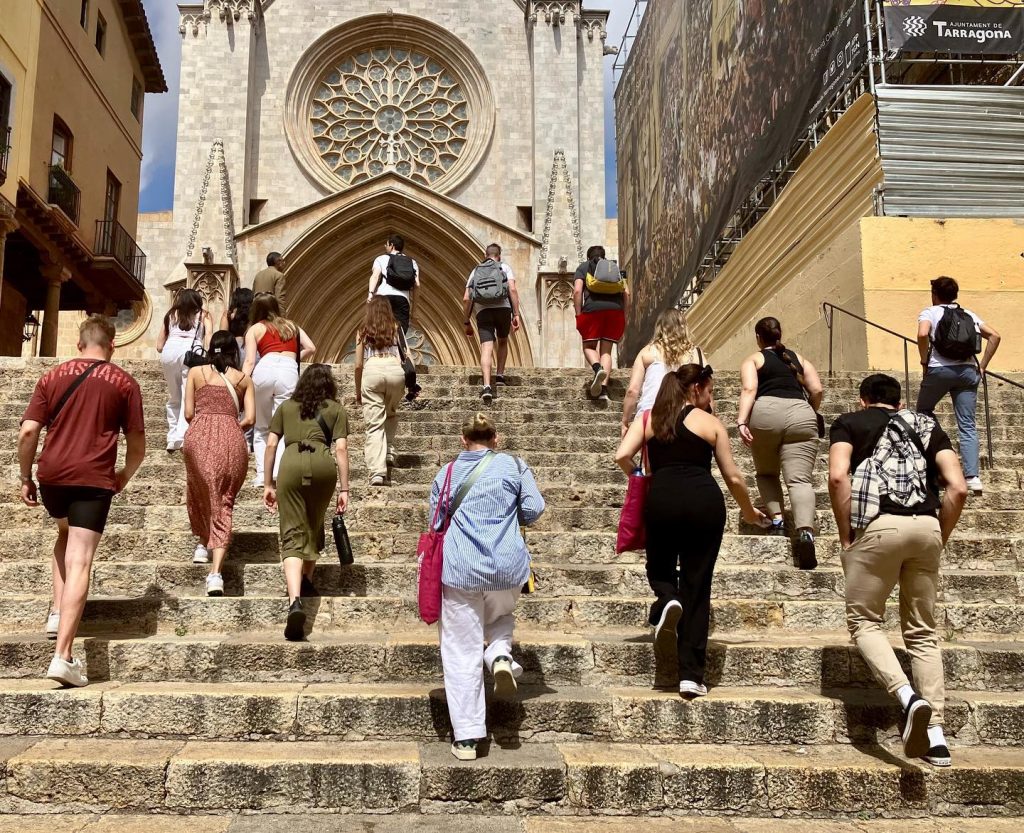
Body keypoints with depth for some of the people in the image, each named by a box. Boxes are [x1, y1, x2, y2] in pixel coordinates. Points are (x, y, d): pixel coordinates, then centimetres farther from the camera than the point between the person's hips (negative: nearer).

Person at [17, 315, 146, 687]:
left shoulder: (52, 376, 10)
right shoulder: (124, 383, 6)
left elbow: (27, 433, 2)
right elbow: (137, 446, 6)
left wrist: (26, 478, 12)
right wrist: (124, 476, 23)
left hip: (52, 475, 3)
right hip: (94, 479, -3)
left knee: (66, 533, 31)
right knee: (79, 562, -6)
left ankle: (57, 613, 23)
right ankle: (62, 655, -13)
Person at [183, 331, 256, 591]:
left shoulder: (196, 372, 14)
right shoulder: (244, 379, 15)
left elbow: (188, 413, 9)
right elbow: (250, 419, 6)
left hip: (199, 435, 0)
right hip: (232, 438, 0)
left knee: (199, 492, 25)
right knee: (224, 503, 3)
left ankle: (203, 545, 33)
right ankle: (216, 571, -9)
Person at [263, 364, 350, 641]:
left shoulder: (286, 407, 25)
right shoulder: (336, 409, 20)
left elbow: (271, 445, 17)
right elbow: (341, 449, 8)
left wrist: (268, 485, 20)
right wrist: (344, 489, 7)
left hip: (291, 464, 0)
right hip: (323, 464, 0)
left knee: (293, 535, -6)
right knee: (314, 523, 25)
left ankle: (295, 602, -24)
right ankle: (307, 582, 39)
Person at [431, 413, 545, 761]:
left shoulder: (445, 474, 9)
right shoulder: (514, 466, 5)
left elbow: (436, 523, 13)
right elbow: (534, 509, -2)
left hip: (460, 571, 0)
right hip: (507, 567, 0)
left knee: (462, 652, 6)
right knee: (502, 617, 31)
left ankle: (466, 737, 5)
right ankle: (501, 655, -2)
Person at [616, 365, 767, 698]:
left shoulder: (648, 419, 16)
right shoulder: (710, 422, 12)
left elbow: (622, 456, 1)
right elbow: (733, 477, 11)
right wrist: (749, 512, 28)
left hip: (661, 499, 1)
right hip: (704, 501, -1)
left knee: (660, 569, 24)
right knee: (697, 586, 7)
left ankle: (667, 604, -13)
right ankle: (691, 676, 6)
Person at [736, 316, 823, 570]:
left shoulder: (753, 359, 17)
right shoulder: (799, 358, 26)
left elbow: (749, 389, -2)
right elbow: (817, 390, 15)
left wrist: (742, 421, -12)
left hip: (766, 412, -1)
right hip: (800, 414, 1)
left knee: (767, 473, 21)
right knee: (800, 479, -9)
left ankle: (776, 519, 2)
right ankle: (806, 530, -31)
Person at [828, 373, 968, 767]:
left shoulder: (849, 423, 15)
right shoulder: (927, 425, 24)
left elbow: (838, 476, -4)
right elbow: (958, 488, 10)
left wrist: (846, 536, 2)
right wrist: (940, 538, 18)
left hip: (878, 525, -3)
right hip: (927, 526, 4)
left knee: (864, 620, 9)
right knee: (922, 631, 12)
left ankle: (908, 696, -15)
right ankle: (935, 734, 6)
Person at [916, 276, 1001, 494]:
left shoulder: (930, 312, 5)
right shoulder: (968, 314, 18)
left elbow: (922, 334, -16)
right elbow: (994, 336, 11)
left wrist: (924, 361, -4)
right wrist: (982, 366, 13)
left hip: (940, 369, -3)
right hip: (968, 370, 3)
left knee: (923, 411, 22)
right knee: (968, 426, 2)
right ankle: (973, 476, -8)